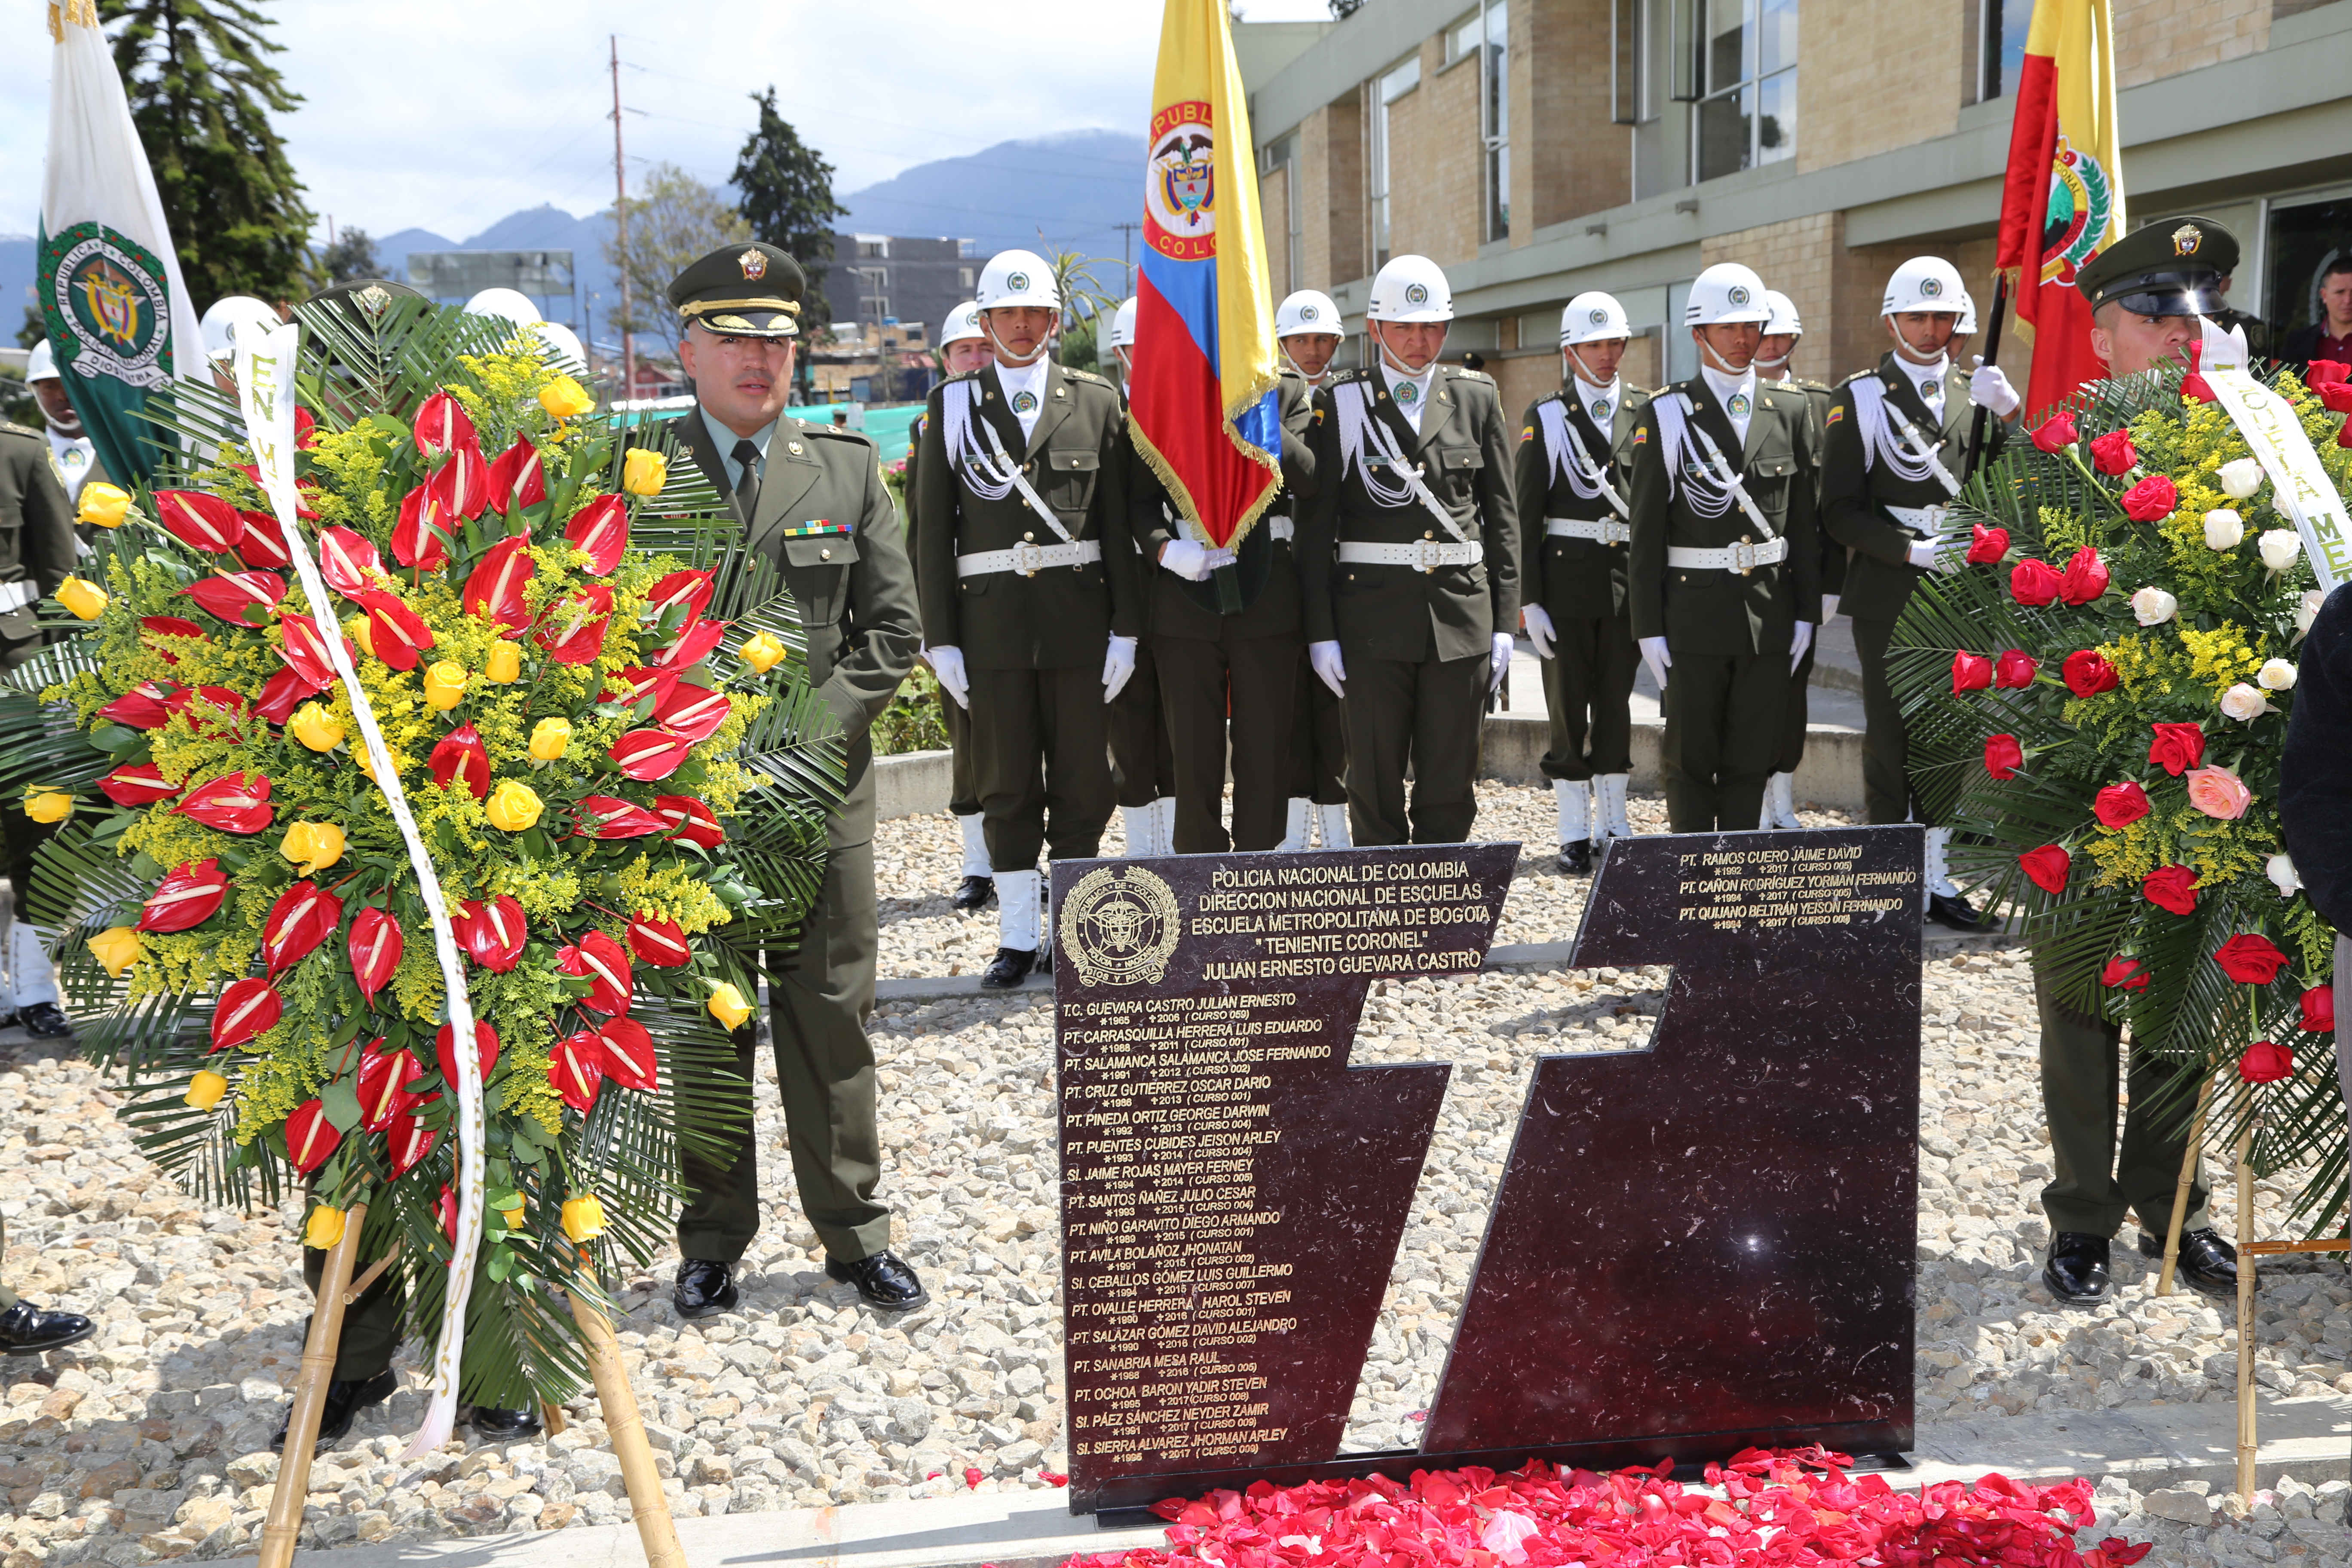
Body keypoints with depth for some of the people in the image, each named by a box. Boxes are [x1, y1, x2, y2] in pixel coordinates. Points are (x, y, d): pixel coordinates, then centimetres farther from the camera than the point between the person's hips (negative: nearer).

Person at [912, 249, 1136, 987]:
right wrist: (940, 638, -1)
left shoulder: (1097, 400, 7)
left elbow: (1119, 522, 4)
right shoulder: (952, 405, 7)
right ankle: (1018, 936, 14)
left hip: (1080, 617, 0)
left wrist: (1125, 627, -2)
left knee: (1083, 780, 4)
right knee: (1007, 786, 5)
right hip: (992, 621, 0)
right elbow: (933, 530, 5)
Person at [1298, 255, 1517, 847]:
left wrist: (1505, 620, 4)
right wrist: (1321, 631, -5)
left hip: (1462, 613, 2)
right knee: (1376, 783, 5)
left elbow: (1502, 516, 10)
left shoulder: (1477, 396, 9)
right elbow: (1316, 526, 1)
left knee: (1450, 784, 6)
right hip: (1372, 615, -1)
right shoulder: (1340, 404, 3)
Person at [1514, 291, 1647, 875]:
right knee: (1568, 707, 1)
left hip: (1629, 579, 2)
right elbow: (1526, 514, -2)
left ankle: (1615, 823, 19)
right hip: (1567, 579, -2)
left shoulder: (1645, 412, 9)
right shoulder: (1545, 417, 1)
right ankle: (1575, 833, 9)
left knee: (1617, 701, 9)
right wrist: (1530, 600, -8)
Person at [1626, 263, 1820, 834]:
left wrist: (1807, 612, 4)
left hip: (1771, 613, 3)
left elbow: (1805, 521, 10)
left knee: (1753, 756, 8)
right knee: (1691, 759, 4)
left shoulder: (1792, 410, 8)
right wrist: (1648, 628, -8)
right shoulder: (1666, 416, -2)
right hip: (1694, 615, -3)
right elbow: (1646, 532, -3)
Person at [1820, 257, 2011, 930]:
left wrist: (2009, 411, -14)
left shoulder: (1975, 391, 11)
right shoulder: (1860, 397, 0)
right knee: (1891, 739, 1)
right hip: (1888, 594, -3)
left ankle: (1936, 872, 19)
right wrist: (1909, 549, -16)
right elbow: (1839, 510, -4)